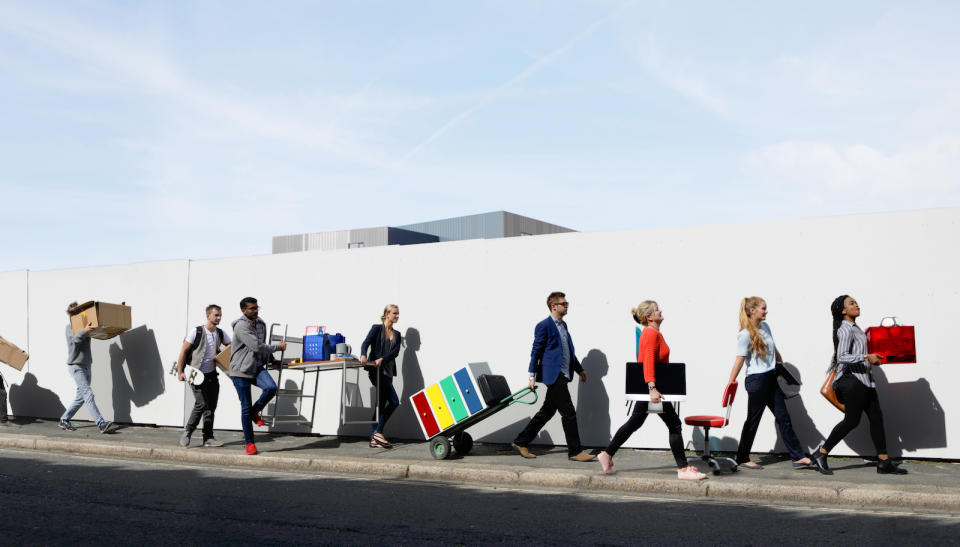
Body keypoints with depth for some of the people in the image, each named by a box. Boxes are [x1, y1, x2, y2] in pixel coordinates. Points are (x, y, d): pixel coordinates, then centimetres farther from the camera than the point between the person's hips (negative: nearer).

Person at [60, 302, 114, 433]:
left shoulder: (84, 325, 16)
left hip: (86, 365, 8)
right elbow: (75, 339, -25)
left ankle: (64, 420, 23)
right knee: (88, 394, -15)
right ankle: (101, 423, -23)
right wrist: (84, 331, -44)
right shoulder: (70, 327, -4)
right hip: (75, 365, -8)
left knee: (81, 397, 11)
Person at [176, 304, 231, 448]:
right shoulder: (196, 332, -9)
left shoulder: (221, 334, 7)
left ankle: (208, 438, 13)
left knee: (211, 406, 5)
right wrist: (180, 372, -11)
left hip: (212, 374, 6)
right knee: (201, 404, -14)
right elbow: (183, 351, -7)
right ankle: (187, 433, 3)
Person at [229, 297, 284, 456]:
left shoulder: (261, 324, 10)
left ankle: (255, 412, 4)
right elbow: (257, 347, -22)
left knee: (271, 387, -24)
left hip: (257, 367, 6)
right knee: (246, 407, -2)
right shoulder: (241, 326, -15)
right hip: (241, 370, -6)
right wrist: (278, 347, -11)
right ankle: (248, 443, 11)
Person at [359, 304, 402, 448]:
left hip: (388, 371, 7)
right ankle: (378, 432, -8)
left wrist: (382, 359, -16)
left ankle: (374, 439, 8)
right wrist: (363, 355, -31)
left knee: (381, 404, 4)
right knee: (394, 401, -15)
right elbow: (366, 343, -9)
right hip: (376, 370, -7)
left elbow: (396, 351, 2)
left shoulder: (396, 334, 18)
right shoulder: (377, 328, 3)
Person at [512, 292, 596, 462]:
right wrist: (532, 376, -11)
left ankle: (521, 442, 22)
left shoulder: (563, 325, 18)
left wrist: (579, 369, 23)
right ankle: (575, 451, 1)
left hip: (562, 376, 9)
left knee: (547, 412, 13)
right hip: (553, 376, -9)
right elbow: (536, 352, -9)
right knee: (568, 413, -7)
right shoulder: (544, 326, -9)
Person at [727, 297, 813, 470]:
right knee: (753, 420, 2)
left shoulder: (765, 326, 8)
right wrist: (730, 385, -20)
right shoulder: (745, 334, -15)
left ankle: (799, 457, 12)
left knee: (783, 418, 8)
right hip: (756, 380, -8)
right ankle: (742, 459, 14)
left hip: (772, 378, 8)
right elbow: (739, 360, -17)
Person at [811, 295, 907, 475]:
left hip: (864, 379, 10)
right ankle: (821, 453, 2)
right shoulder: (845, 329, -12)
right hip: (853, 380, -10)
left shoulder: (855, 328, 19)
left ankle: (884, 462, 9)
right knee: (851, 420, -8)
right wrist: (866, 357, -27)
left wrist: (873, 358, 18)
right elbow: (842, 357, -23)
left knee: (876, 418, 6)